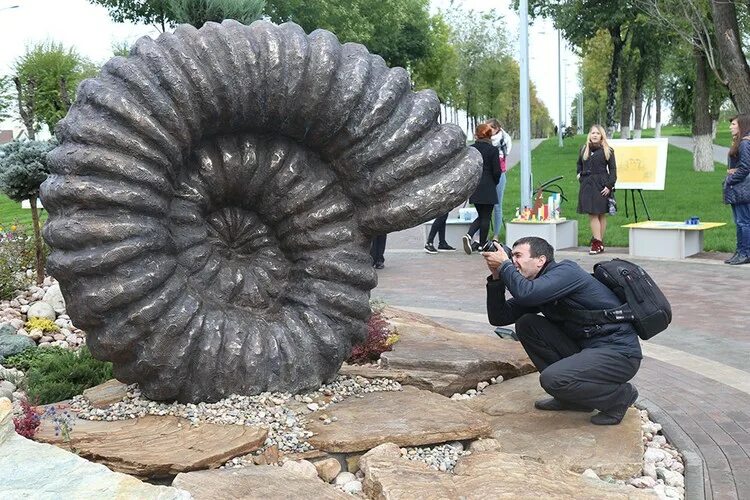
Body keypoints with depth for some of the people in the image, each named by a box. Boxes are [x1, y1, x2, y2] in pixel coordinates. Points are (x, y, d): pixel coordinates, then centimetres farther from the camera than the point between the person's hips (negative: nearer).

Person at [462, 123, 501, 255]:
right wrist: (494, 183, 9)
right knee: (486, 217, 6)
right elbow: (497, 171, -10)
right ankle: (482, 245, 9)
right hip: (488, 188, -4)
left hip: (474, 188, 4)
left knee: (481, 216, 17)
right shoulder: (493, 150, -9)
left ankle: (469, 235, -5)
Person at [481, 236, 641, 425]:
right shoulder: (536, 289, 11)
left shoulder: (566, 271, -14)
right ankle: (572, 396, 7)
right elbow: (499, 317, 6)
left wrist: (504, 265, -16)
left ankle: (619, 395, -1)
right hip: (587, 349, 9)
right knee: (526, 324, 0)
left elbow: (526, 294, -32)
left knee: (551, 379, -27)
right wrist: (497, 276, -4)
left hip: (619, 353, -9)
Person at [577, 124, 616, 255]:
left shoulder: (607, 151, 2)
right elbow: (579, 164, 28)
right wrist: (579, 174, 12)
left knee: (601, 214, 0)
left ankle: (598, 242, 2)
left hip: (601, 185, -3)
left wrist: (609, 185, -10)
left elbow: (613, 169, -1)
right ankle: (598, 243, -3)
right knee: (592, 214, -3)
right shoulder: (584, 150, 13)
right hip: (587, 184, 3)